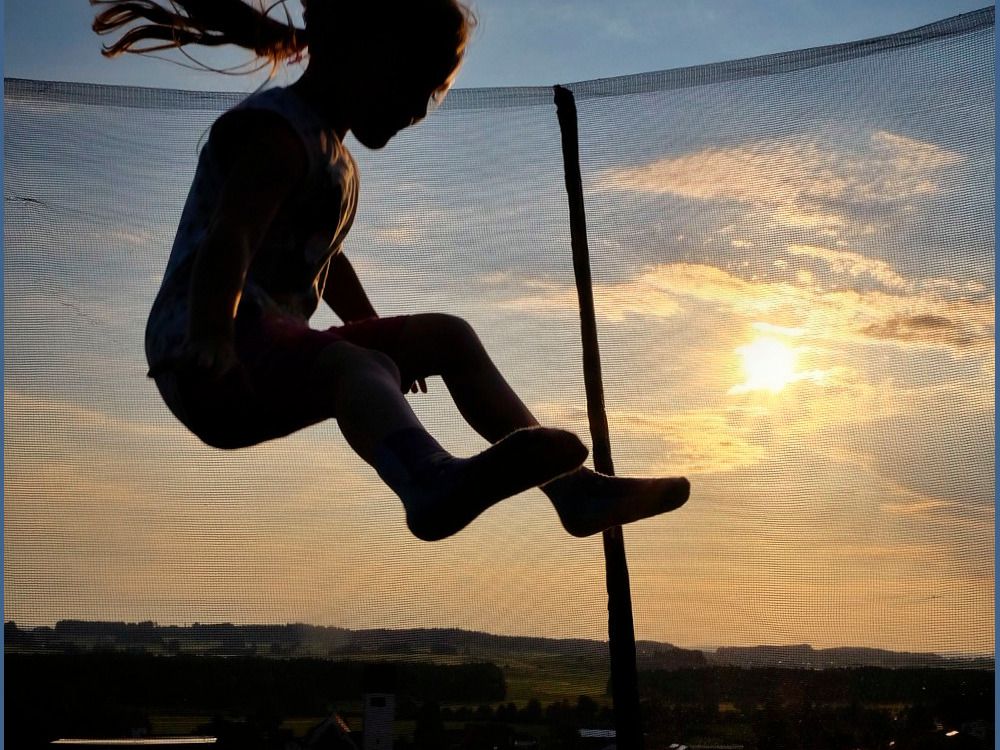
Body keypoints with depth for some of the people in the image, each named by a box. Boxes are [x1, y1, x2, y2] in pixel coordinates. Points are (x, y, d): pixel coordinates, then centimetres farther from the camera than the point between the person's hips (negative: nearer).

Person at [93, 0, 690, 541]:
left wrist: (382, 336, 43)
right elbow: (229, 241, -28)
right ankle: (432, 482, -70)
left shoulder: (337, 158, 22)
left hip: (276, 353, 10)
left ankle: (573, 486, 3)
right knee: (359, 366, -37)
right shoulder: (276, 134, -11)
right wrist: (211, 345, -43)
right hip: (209, 367, -10)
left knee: (446, 336, 8)